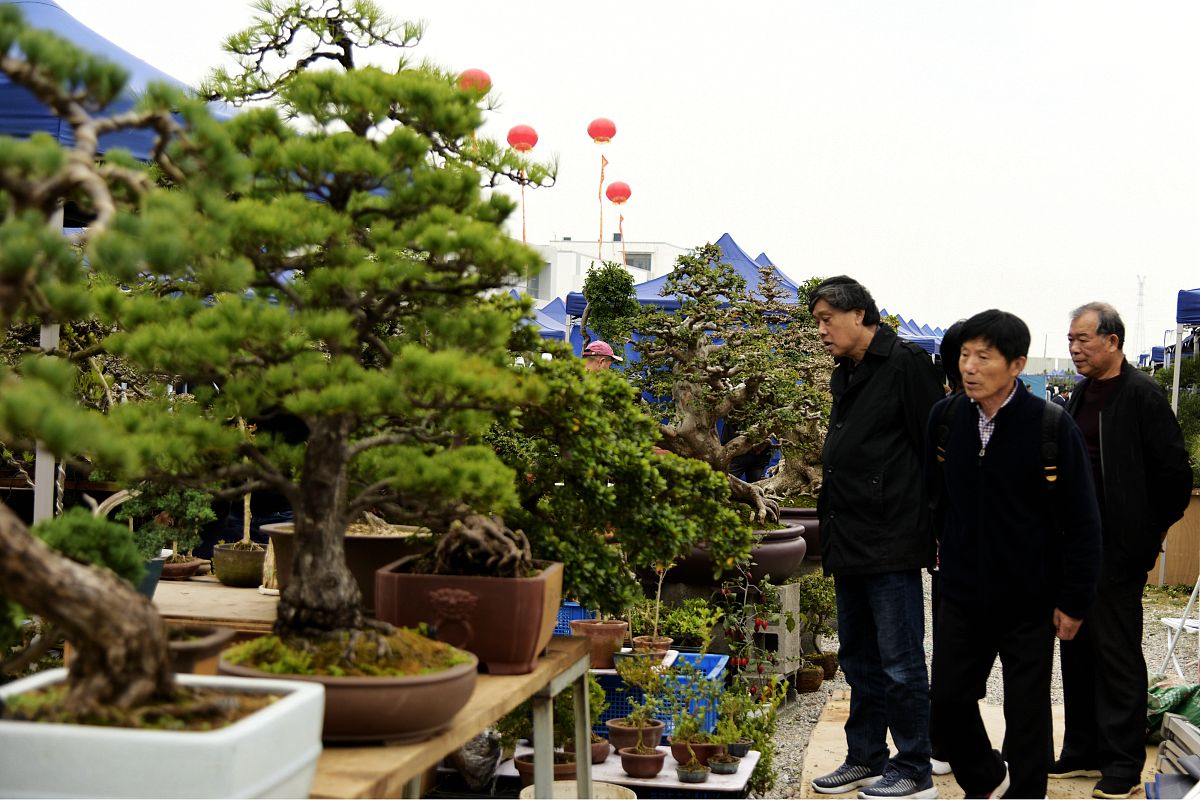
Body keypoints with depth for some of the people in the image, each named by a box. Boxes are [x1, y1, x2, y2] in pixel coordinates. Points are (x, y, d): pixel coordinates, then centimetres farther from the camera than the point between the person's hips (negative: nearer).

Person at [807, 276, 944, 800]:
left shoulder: (905, 363, -11)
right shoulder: (845, 376, 16)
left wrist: (936, 535, -15)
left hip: (892, 542, -9)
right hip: (850, 542, 9)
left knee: (901, 663, -2)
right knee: (858, 658, 16)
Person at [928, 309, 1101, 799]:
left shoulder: (1053, 427, -15)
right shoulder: (944, 418, -4)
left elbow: (1081, 521, -11)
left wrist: (1074, 601, -10)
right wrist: (949, 553, 10)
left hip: (1030, 600, -4)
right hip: (961, 594, 4)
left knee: (1026, 714, 8)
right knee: (949, 699, 13)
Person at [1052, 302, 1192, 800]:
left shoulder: (1141, 395, -12)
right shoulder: (1082, 395, 13)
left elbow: (1174, 474, -12)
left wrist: (1146, 535, -7)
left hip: (1117, 553, -8)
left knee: (1116, 656, -2)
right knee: (1077, 650, 13)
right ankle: (1083, 751, 24)